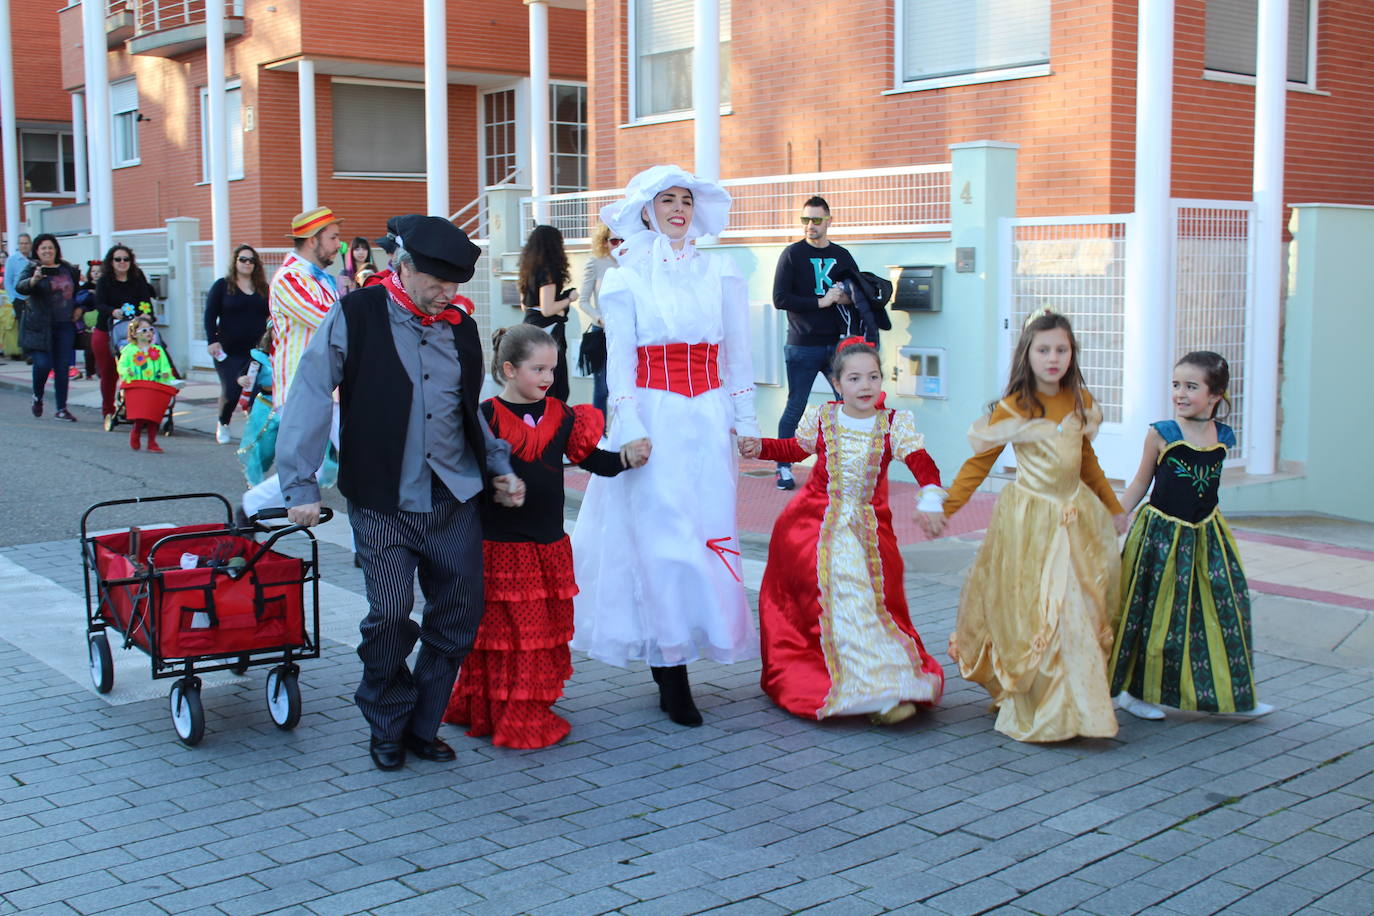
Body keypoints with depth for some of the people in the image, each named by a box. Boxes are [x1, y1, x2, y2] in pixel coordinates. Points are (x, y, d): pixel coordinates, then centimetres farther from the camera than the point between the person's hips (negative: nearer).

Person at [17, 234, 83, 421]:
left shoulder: (68, 270, 11)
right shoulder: (32, 269, -2)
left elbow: (79, 291, 26)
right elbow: (20, 287, -21)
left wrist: (79, 308, 9)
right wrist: (34, 279, -41)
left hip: (65, 326, 4)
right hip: (40, 326, -4)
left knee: (62, 367, 3)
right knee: (43, 364, -12)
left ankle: (62, 409, 10)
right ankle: (37, 397, 17)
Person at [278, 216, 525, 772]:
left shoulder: (461, 329, 11)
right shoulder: (354, 319, -3)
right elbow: (310, 399, -5)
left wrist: (499, 466, 13)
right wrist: (300, 485, -9)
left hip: (455, 499, 4)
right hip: (383, 502, -4)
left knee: (459, 617, 4)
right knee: (390, 613, -8)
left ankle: (422, 726, 21)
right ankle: (387, 727, 16)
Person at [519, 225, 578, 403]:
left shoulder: (529, 270, 12)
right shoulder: (548, 271, -14)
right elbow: (547, 309, -20)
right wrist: (569, 298, -5)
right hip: (549, 331, -9)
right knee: (557, 390, -6)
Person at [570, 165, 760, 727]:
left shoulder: (721, 274, 11)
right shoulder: (626, 279, 4)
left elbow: (738, 357, 12)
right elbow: (619, 363, 0)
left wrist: (744, 422, 6)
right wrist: (630, 430, -10)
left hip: (709, 421, 3)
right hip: (653, 419, -3)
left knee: (707, 531, -1)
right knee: (661, 537, -7)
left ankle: (674, 660, 10)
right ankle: (672, 680, -1)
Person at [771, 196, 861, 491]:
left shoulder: (842, 256, 11)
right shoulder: (793, 254, -1)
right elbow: (780, 298, -10)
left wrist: (848, 298, -9)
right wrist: (821, 302, -16)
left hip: (836, 344, 4)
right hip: (802, 347, -4)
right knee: (795, 408, 2)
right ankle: (784, 467, 13)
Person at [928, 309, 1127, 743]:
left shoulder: (1080, 401, 6)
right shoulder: (1014, 407, -10)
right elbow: (979, 461, -9)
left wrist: (1112, 507, 26)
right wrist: (944, 508, -15)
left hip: (1076, 515, 6)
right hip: (1030, 520, -6)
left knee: (1081, 608, 8)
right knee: (1032, 613, -4)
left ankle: (1075, 704, 21)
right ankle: (1037, 711, 6)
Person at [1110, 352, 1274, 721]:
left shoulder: (1223, 437, 0)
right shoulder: (1160, 434, -9)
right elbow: (1140, 485, -1)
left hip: (1205, 535, 4)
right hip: (1161, 535, -4)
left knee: (1223, 607, 7)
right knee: (1154, 612, 2)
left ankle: (1228, 694, 22)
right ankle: (1135, 691, 18)